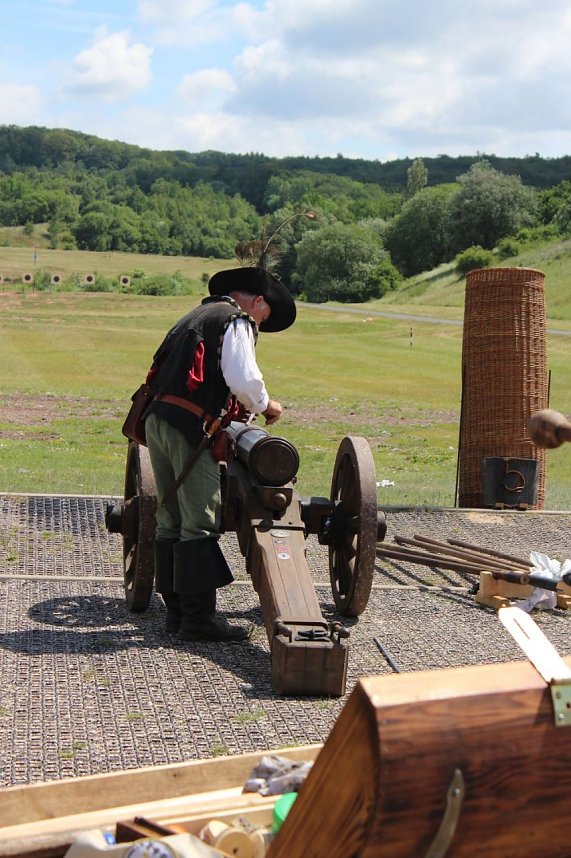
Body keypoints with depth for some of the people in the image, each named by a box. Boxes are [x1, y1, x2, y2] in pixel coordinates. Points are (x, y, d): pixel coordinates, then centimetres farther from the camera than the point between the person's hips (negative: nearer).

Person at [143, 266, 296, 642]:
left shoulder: (196, 315, 27)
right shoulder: (237, 321, 0)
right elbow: (244, 380, -14)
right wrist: (265, 405, 5)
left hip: (157, 417, 9)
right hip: (190, 425, -9)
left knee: (171, 520, 11)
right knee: (200, 522, -7)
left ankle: (177, 609, 17)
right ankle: (199, 616, -7)